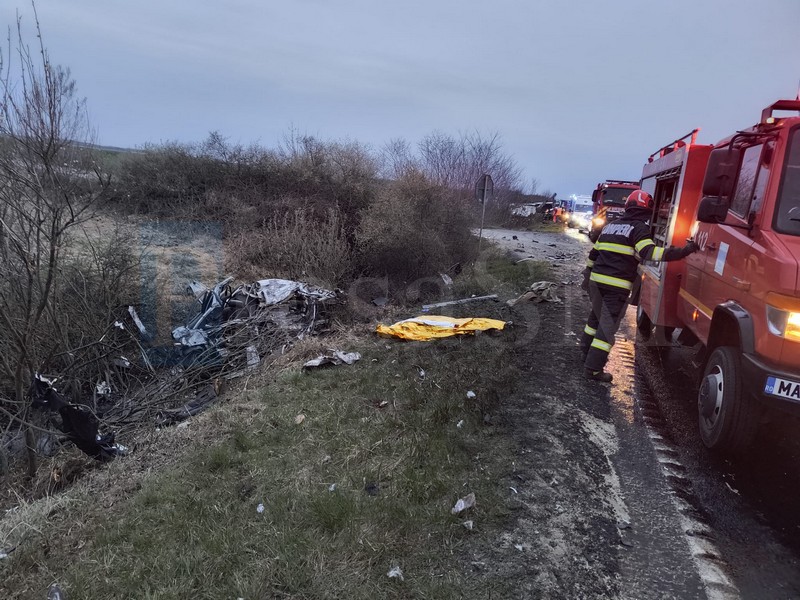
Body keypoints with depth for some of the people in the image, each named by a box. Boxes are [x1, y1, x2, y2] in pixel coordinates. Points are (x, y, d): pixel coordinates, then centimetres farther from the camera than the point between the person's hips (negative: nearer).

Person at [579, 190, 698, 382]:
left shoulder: (611, 225, 18)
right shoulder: (639, 228, -6)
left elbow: (594, 252, 24)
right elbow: (649, 252, -22)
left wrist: (588, 272, 36)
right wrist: (684, 251, -23)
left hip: (596, 280, 8)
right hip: (616, 286, -8)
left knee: (596, 315, 27)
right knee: (608, 325, -3)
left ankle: (586, 347, 42)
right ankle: (593, 368, -3)